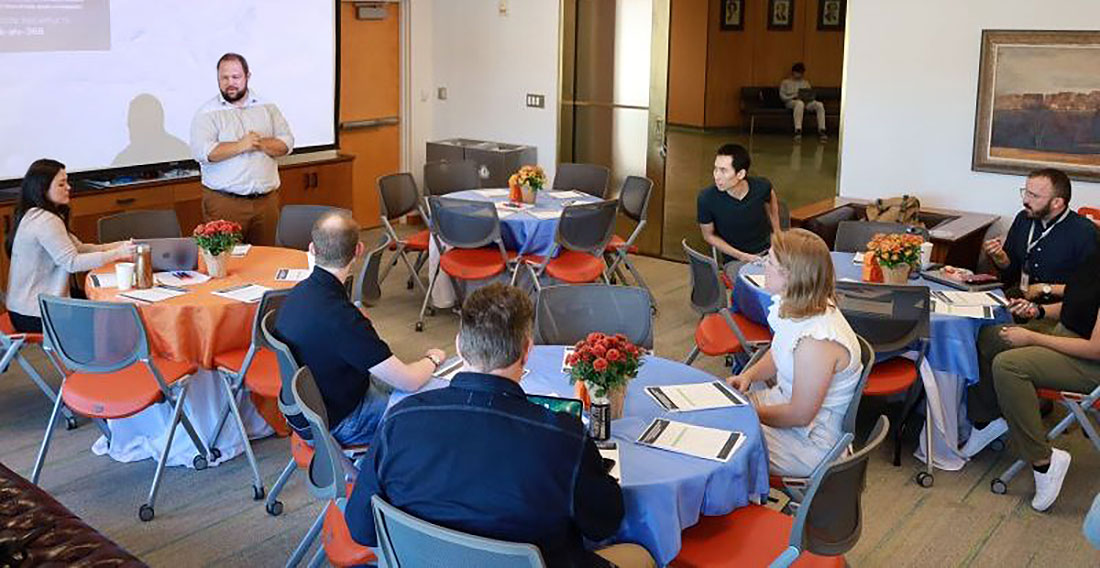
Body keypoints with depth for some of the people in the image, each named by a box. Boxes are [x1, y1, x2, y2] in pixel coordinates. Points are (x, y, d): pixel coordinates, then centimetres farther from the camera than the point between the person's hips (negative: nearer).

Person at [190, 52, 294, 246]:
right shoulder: (207, 113, 1)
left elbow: (286, 143, 5)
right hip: (224, 202, -3)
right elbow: (201, 151, -13)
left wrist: (261, 143, -13)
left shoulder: (267, 107, 11)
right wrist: (240, 146, -17)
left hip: (266, 200, 3)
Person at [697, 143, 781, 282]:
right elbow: (709, 235, -1)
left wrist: (777, 233, 15)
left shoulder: (761, 186, -11)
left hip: (768, 250, 3)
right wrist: (741, 256, -10)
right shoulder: (707, 199, -18)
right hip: (735, 260, -3)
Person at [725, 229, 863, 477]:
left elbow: (800, 415, -24)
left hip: (811, 440, -9)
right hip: (786, 399, 9)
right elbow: (778, 354, 15)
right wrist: (749, 375, -2)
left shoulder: (817, 341, -33)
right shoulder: (798, 309, -5)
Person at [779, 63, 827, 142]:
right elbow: (782, 96, 4)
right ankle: (798, 131, -53)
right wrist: (794, 97, -13)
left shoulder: (806, 83, 27)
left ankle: (821, 130, -32)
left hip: (806, 102, 4)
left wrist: (807, 99, -7)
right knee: (800, 103, -43)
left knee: (819, 105, -28)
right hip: (791, 102, -4)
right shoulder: (785, 82, 15)